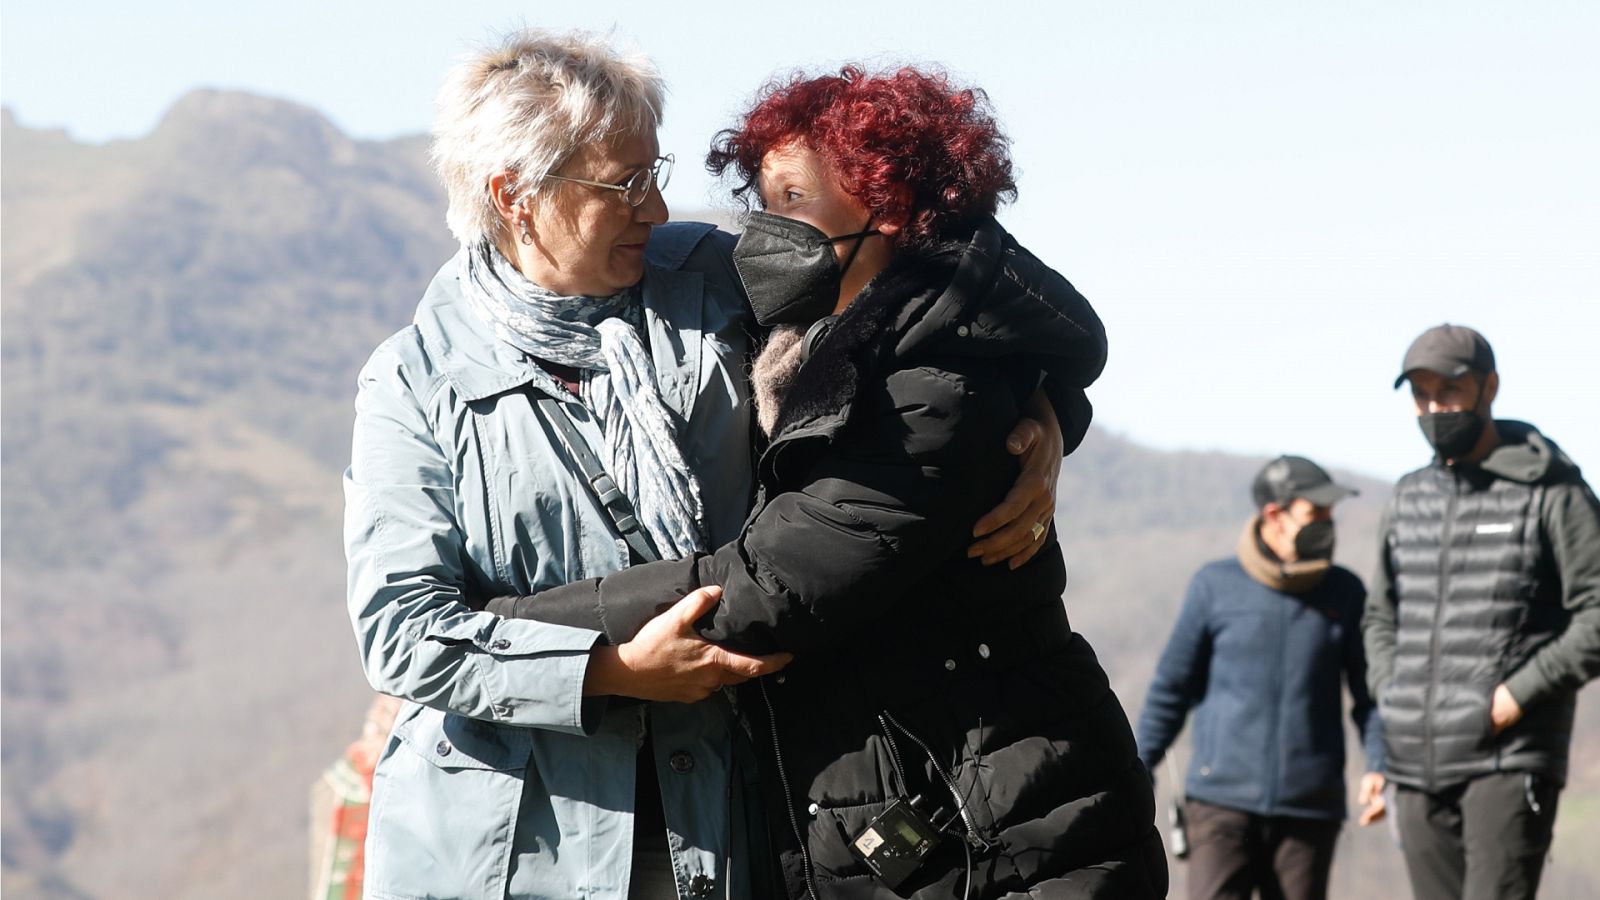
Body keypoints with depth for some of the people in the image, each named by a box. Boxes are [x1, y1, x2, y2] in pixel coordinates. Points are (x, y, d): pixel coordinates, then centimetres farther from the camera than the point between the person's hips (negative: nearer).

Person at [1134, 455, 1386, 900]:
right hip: (1223, 796, -2)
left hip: (1310, 808, 2)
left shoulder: (1344, 593, 7)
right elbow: (1172, 688, 8)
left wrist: (1378, 766, -6)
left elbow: (1369, 691, 10)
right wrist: (1136, 772, 6)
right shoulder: (1215, 586, 2)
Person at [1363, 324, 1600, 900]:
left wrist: (1519, 694, -14)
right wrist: (1390, 695, 8)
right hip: (1418, 765, 6)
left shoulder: (1550, 494, -3)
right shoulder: (1409, 499, 16)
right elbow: (1381, 616, 26)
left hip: (1510, 760, -6)